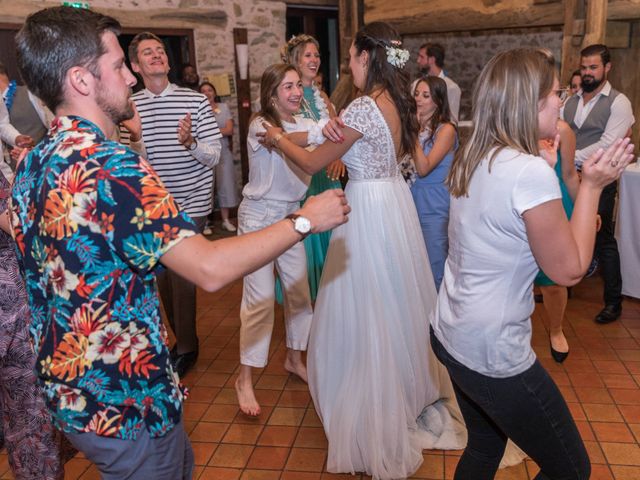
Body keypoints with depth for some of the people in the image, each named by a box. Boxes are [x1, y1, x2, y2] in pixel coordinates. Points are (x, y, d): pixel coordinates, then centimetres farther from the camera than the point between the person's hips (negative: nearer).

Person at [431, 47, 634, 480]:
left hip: (452, 335, 9)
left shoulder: (473, 159, 2)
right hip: (494, 353, -8)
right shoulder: (530, 171, -23)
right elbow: (569, 270, -14)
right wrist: (591, 186, -8)